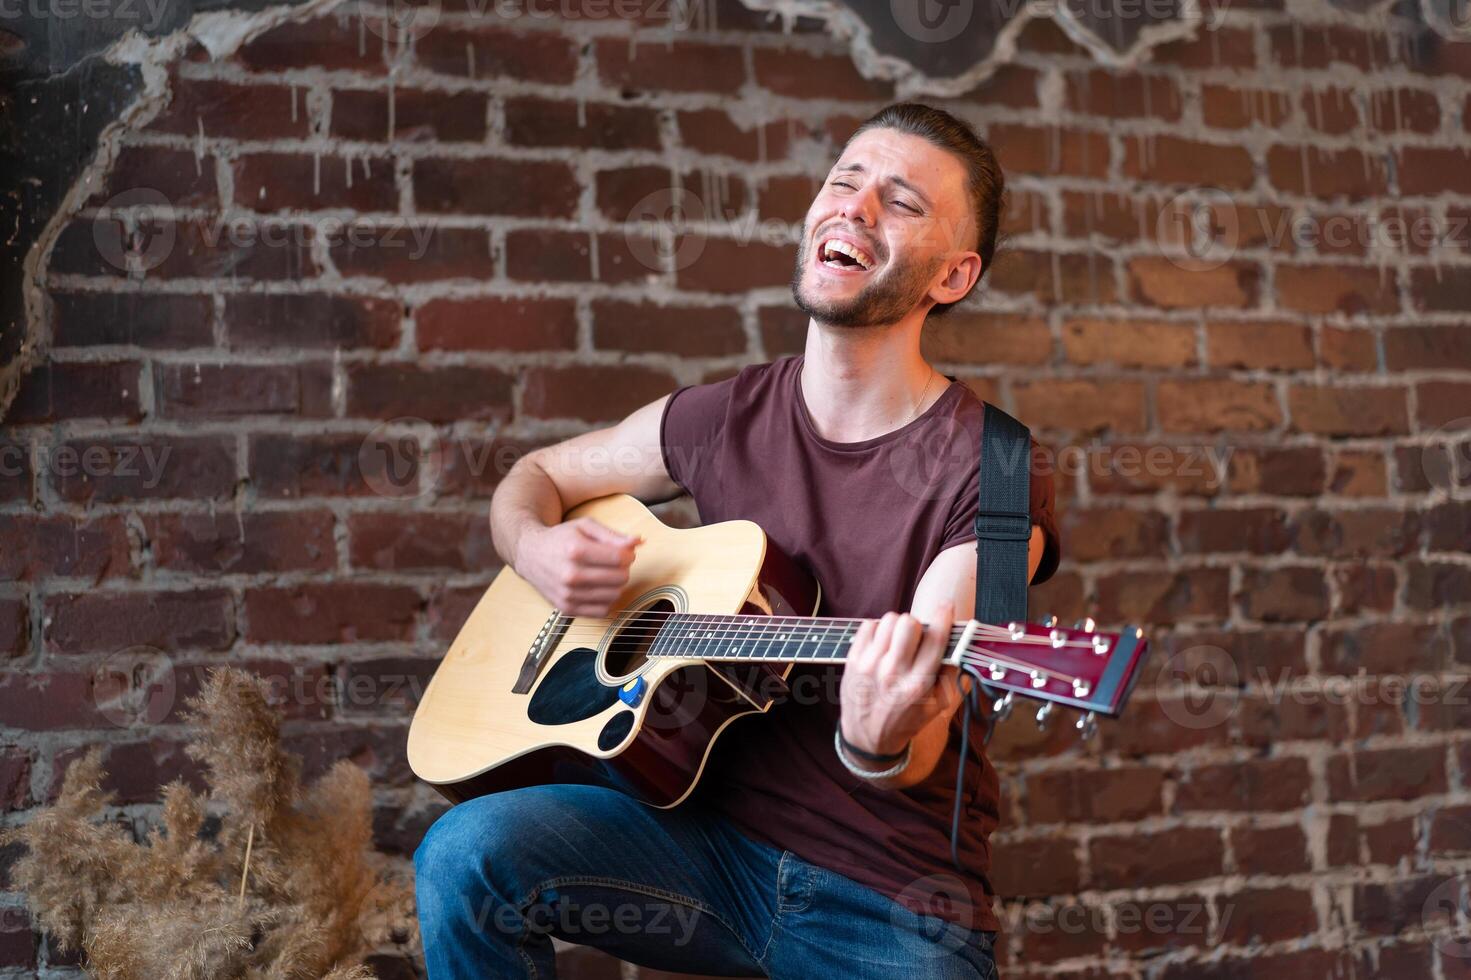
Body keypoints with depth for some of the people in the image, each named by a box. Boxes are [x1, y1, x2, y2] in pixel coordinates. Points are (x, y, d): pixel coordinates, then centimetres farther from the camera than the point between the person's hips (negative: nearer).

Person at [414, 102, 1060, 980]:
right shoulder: (725, 419, 3)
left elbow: (912, 767, -17)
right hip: (716, 834, 3)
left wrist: (881, 748, -41)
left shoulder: (992, 474, -11)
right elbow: (536, 476, 18)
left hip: (895, 899, -3)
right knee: (469, 851, -22)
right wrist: (540, 552, -4)